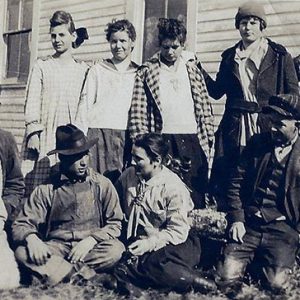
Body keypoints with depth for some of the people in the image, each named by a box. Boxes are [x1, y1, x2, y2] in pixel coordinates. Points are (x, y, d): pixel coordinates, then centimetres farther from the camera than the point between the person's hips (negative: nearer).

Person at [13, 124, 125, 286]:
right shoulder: (46, 189, 2)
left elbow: (114, 224, 2)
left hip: (90, 247, 0)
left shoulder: (102, 185, 2)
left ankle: (53, 270, -24)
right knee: (22, 253, -27)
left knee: (115, 249, -31)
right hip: (57, 247, 0)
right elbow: (21, 225, 0)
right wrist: (31, 238, -24)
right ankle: (82, 273, -29)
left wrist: (91, 240, -16)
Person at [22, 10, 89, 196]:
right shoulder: (41, 66, 8)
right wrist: (33, 132, -8)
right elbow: (32, 102, 2)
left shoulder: (83, 69, 10)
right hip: (44, 135, 0)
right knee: (38, 185, -4)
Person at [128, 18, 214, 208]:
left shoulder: (193, 69, 15)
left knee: (196, 197, 3)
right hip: (162, 141, -2)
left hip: (193, 141, 3)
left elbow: (205, 107, 15)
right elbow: (138, 112, 0)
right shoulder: (147, 72, 6)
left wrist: (208, 138, 8)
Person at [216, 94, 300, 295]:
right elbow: (236, 183, 7)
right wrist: (236, 219, -3)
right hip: (248, 224, 2)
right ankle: (254, 256, 19)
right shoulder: (257, 142, 6)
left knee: (276, 284, -17)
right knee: (227, 279, -11)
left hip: (282, 229, -2)